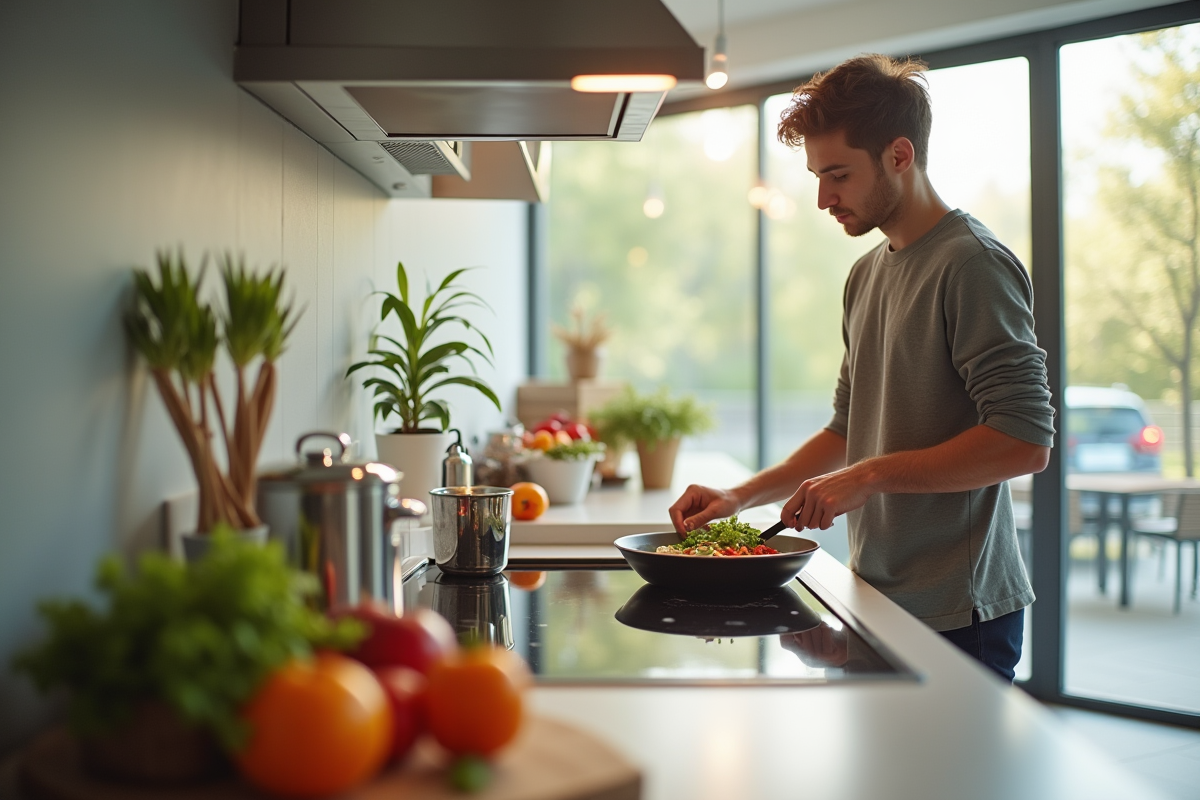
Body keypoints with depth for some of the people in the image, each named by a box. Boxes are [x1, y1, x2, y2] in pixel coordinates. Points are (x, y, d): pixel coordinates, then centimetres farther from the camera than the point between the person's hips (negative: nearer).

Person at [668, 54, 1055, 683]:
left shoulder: (973, 265, -13)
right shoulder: (866, 274, 13)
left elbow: (1026, 441, -20)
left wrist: (871, 476, -17)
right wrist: (742, 496, 9)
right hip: (881, 600, 7)